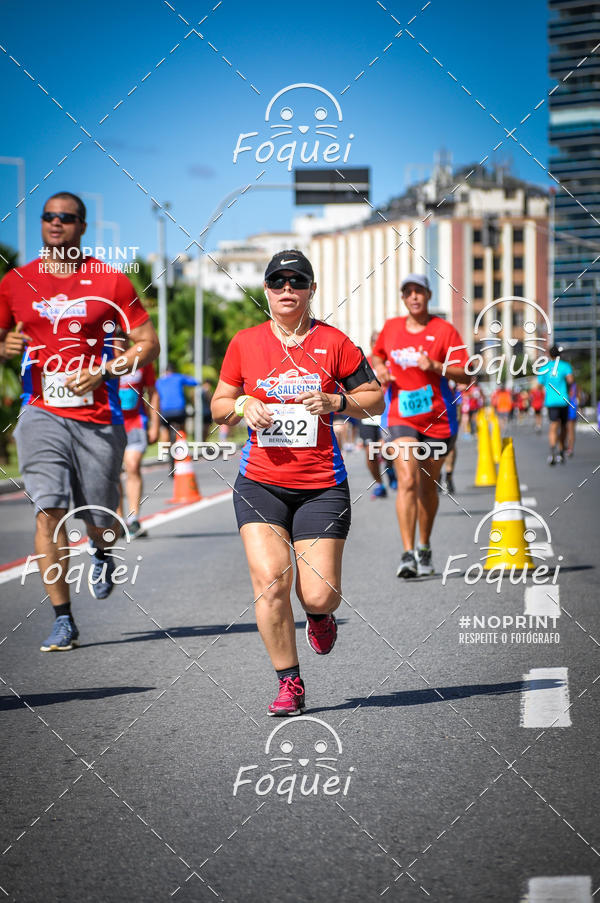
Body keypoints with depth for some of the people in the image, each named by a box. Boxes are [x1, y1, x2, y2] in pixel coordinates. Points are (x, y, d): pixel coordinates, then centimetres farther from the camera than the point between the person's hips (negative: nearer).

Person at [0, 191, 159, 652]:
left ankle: (103, 555, 45)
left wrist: (102, 372, -12)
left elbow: (148, 343, 2)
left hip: (98, 418, -1)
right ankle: (63, 620, -6)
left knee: (102, 524, 6)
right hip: (42, 413, 1)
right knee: (49, 510, -14)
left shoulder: (110, 281, 1)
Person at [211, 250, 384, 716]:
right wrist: (243, 406, -7)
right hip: (260, 482, 1)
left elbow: (375, 398, 8)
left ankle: (318, 616, 34)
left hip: (322, 485, -1)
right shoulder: (245, 343, 5)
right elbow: (219, 405, 15)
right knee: (270, 579, -15)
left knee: (320, 594, -6)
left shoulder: (334, 343, 1)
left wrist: (336, 402, -11)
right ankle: (290, 683, 1)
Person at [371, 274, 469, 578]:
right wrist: (380, 369, 5)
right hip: (400, 416, 0)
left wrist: (435, 367, -22)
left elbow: (465, 374, -7)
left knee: (428, 486, 11)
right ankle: (408, 554, -21)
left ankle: (424, 550, 29)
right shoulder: (391, 328, 7)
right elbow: (377, 355, 27)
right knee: (407, 481, -17)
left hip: (437, 418, 0)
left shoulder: (444, 330, -2)